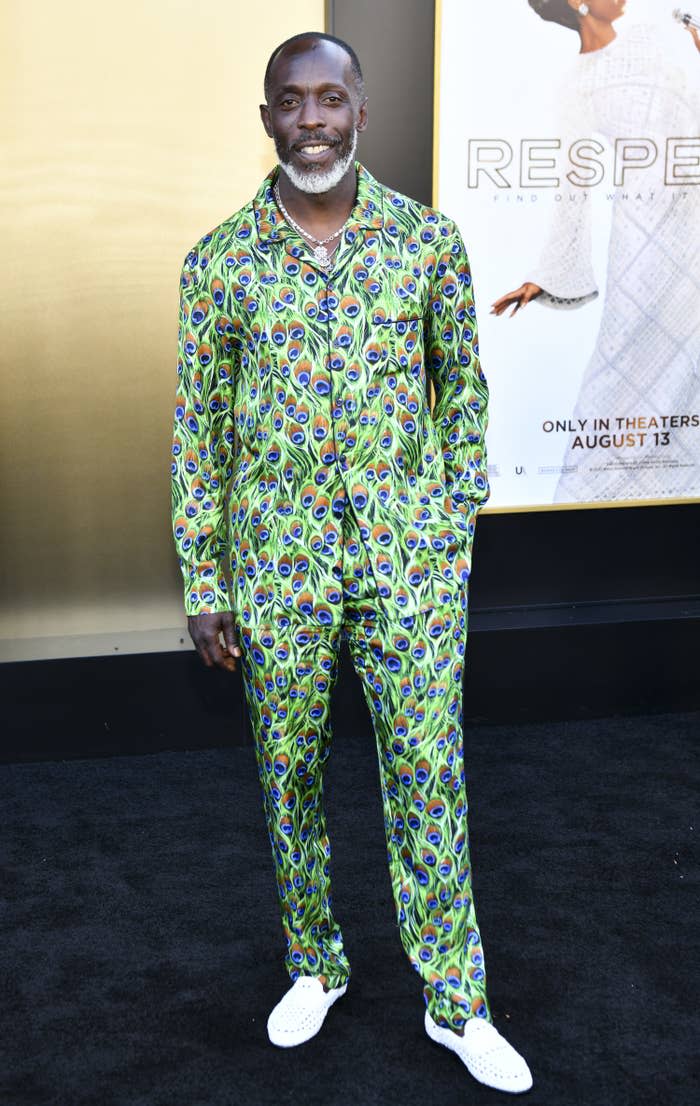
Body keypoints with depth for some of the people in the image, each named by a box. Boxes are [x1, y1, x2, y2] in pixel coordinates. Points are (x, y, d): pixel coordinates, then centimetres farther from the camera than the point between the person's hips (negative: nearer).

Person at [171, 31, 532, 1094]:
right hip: (277, 557, 1)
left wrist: (459, 520, 4)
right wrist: (204, 585, 0)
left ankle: (457, 1003, 21)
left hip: (409, 549, 0)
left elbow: (463, 381, 8)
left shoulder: (429, 237, 0)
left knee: (429, 775, 5)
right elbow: (198, 426, 2)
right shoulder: (219, 260, -2)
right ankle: (315, 966, 34)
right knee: (289, 773, 12)